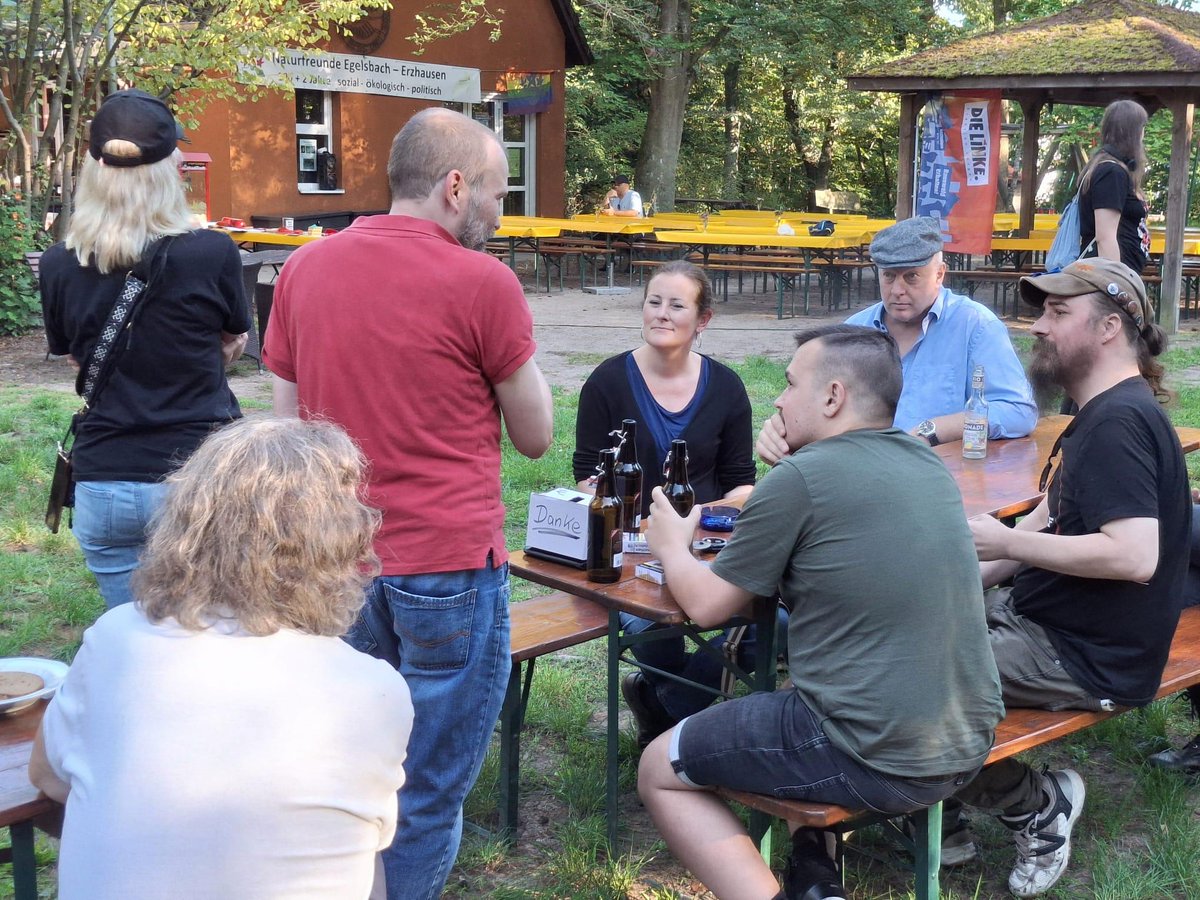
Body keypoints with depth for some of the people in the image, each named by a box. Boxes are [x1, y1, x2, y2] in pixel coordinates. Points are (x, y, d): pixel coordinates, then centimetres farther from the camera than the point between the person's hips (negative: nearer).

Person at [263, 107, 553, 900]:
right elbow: (536, 436, -1)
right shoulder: (482, 282, -10)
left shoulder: (305, 270, 6)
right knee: (428, 795, 7)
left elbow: (287, 429, 10)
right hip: (449, 567, -5)